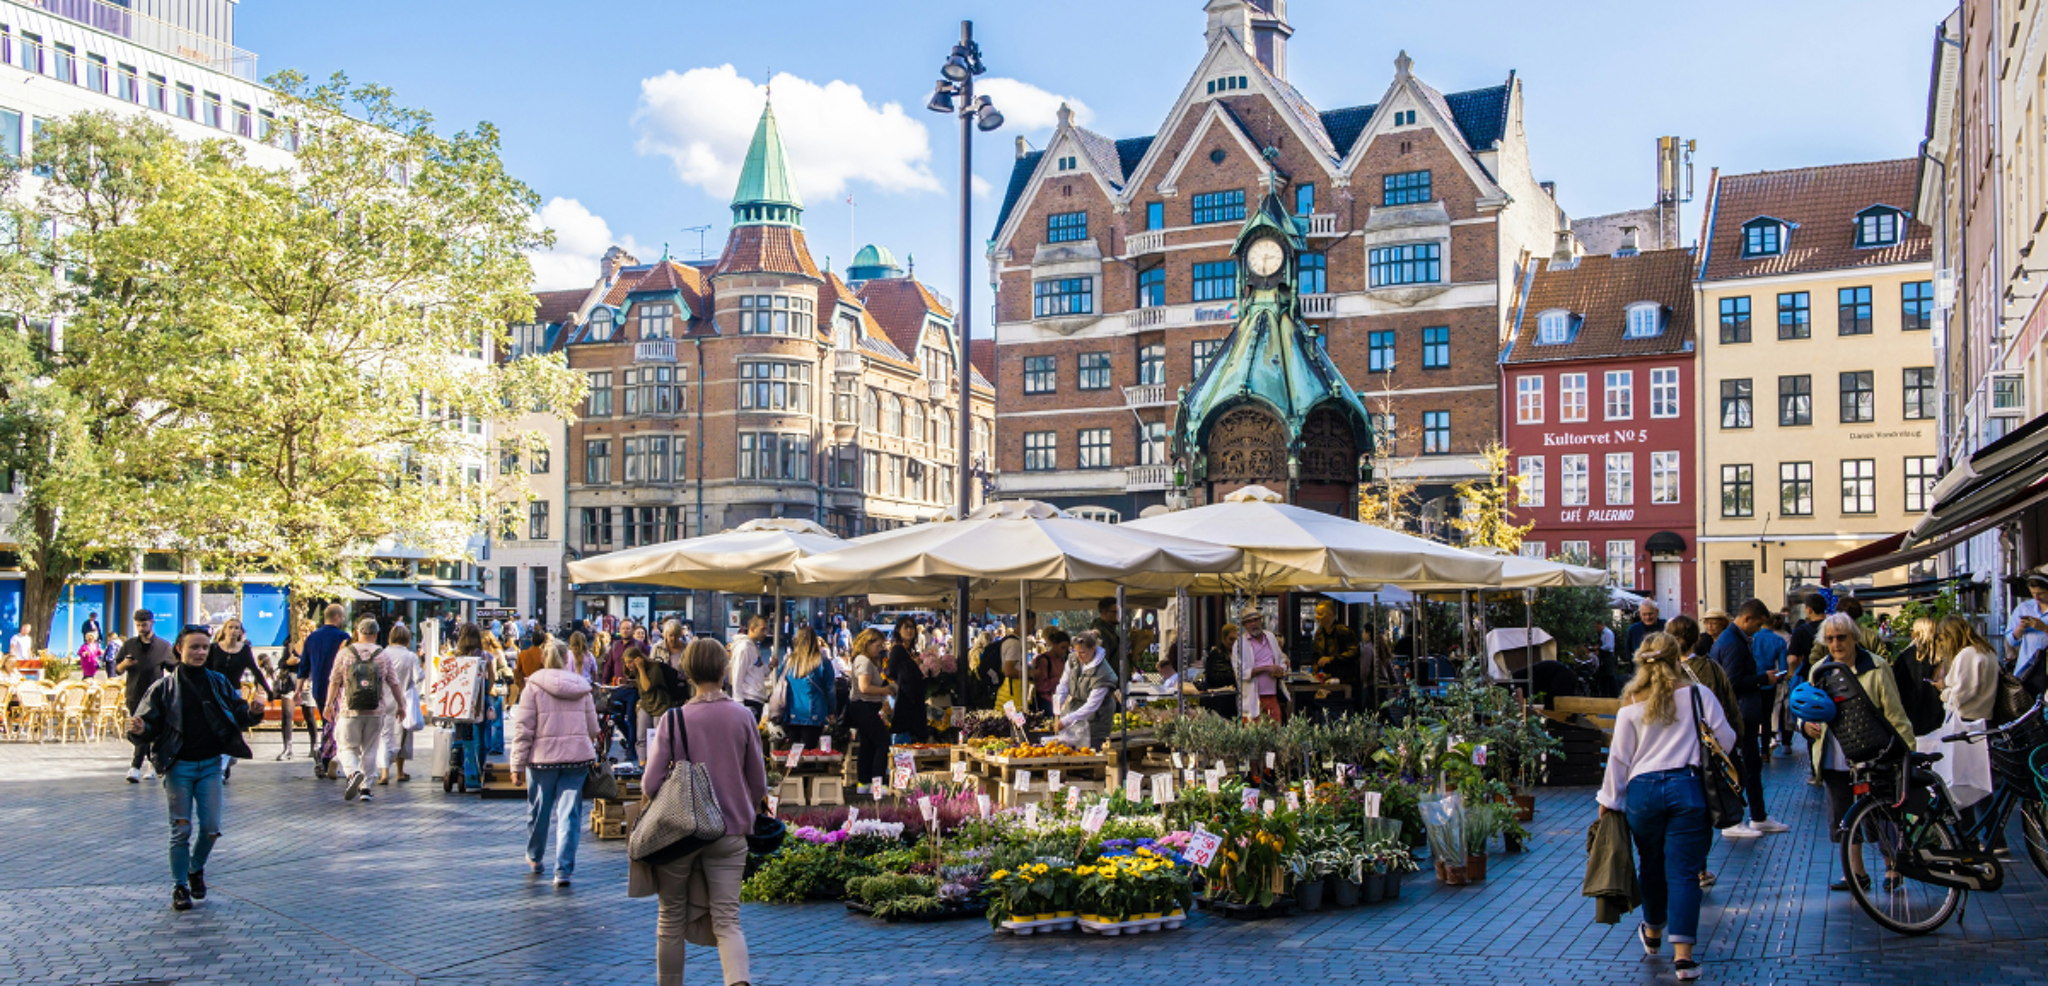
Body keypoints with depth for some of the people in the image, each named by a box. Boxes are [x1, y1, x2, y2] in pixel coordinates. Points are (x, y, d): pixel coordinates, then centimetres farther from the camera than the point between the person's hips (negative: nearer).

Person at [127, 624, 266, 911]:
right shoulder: (164, 687, -3)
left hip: (210, 764, 2)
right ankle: (180, 887, 14)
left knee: (211, 828, 2)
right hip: (179, 766, -2)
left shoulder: (218, 683, 4)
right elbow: (149, 723, -3)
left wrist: (252, 713, -14)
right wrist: (139, 731, -26)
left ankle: (197, 869, 30)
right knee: (181, 829, 0)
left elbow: (238, 713, 8)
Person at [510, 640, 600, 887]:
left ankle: (534, 858, 36)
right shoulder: (581, 687, 6)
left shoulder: (533, 686, -3)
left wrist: (517, 764, -2)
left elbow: (524, 729, -6)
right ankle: (563, 869, -4)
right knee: (570, 813, 2)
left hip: (543, 757, -1)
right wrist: (590, 753, 28)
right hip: (578, 756, 2)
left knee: (538, 810, 16)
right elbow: (593, 728, 11)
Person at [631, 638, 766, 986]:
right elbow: (758, 784, 3)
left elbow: (651, 784, -10)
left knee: (671, 919, 15)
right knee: (727, 921, -2)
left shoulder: (674, 719, -8)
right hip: (730, 833, 1)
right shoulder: (742, 716, -3)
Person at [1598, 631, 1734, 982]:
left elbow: (1619, 758, 5)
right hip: (1686, 787, -1)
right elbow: (1726, 738, 4)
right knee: (1683, 871, 0)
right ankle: (1683, 954, -7)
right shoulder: (1698, 695, 0)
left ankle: (1653, 933, 40)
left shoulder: (1630, 705, 3)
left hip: (1641, 791, 2)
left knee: (1651, 865, 19)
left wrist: (1609, 801, 12)